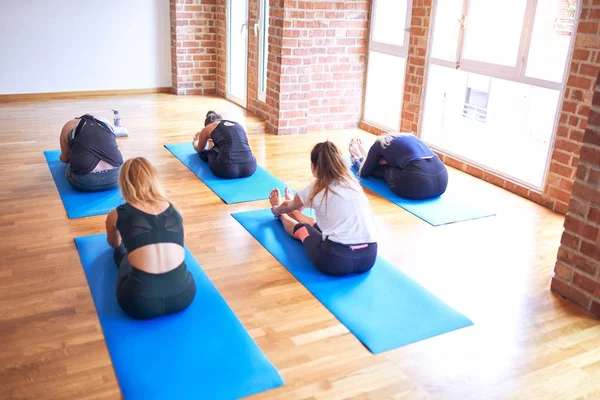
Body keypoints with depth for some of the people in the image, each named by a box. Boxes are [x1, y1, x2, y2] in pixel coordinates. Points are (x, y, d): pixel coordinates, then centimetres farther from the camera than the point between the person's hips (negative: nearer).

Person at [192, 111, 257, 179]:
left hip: (226, 169, -3)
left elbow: (199, 150, 38)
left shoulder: (208, 128, 17)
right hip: (249, 168, 3)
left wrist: (195, 141, 62)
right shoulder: (238, 125, 26)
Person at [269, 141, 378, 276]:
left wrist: (276, 210, 49)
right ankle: (294, 212, 61)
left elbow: (287, 206, 25)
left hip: (336, 260, -5)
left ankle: (283, 216, 59)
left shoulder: (315, 189, 1)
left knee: (302, 229, 27)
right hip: (368, 257, 5)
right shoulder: (352, 182, 13)